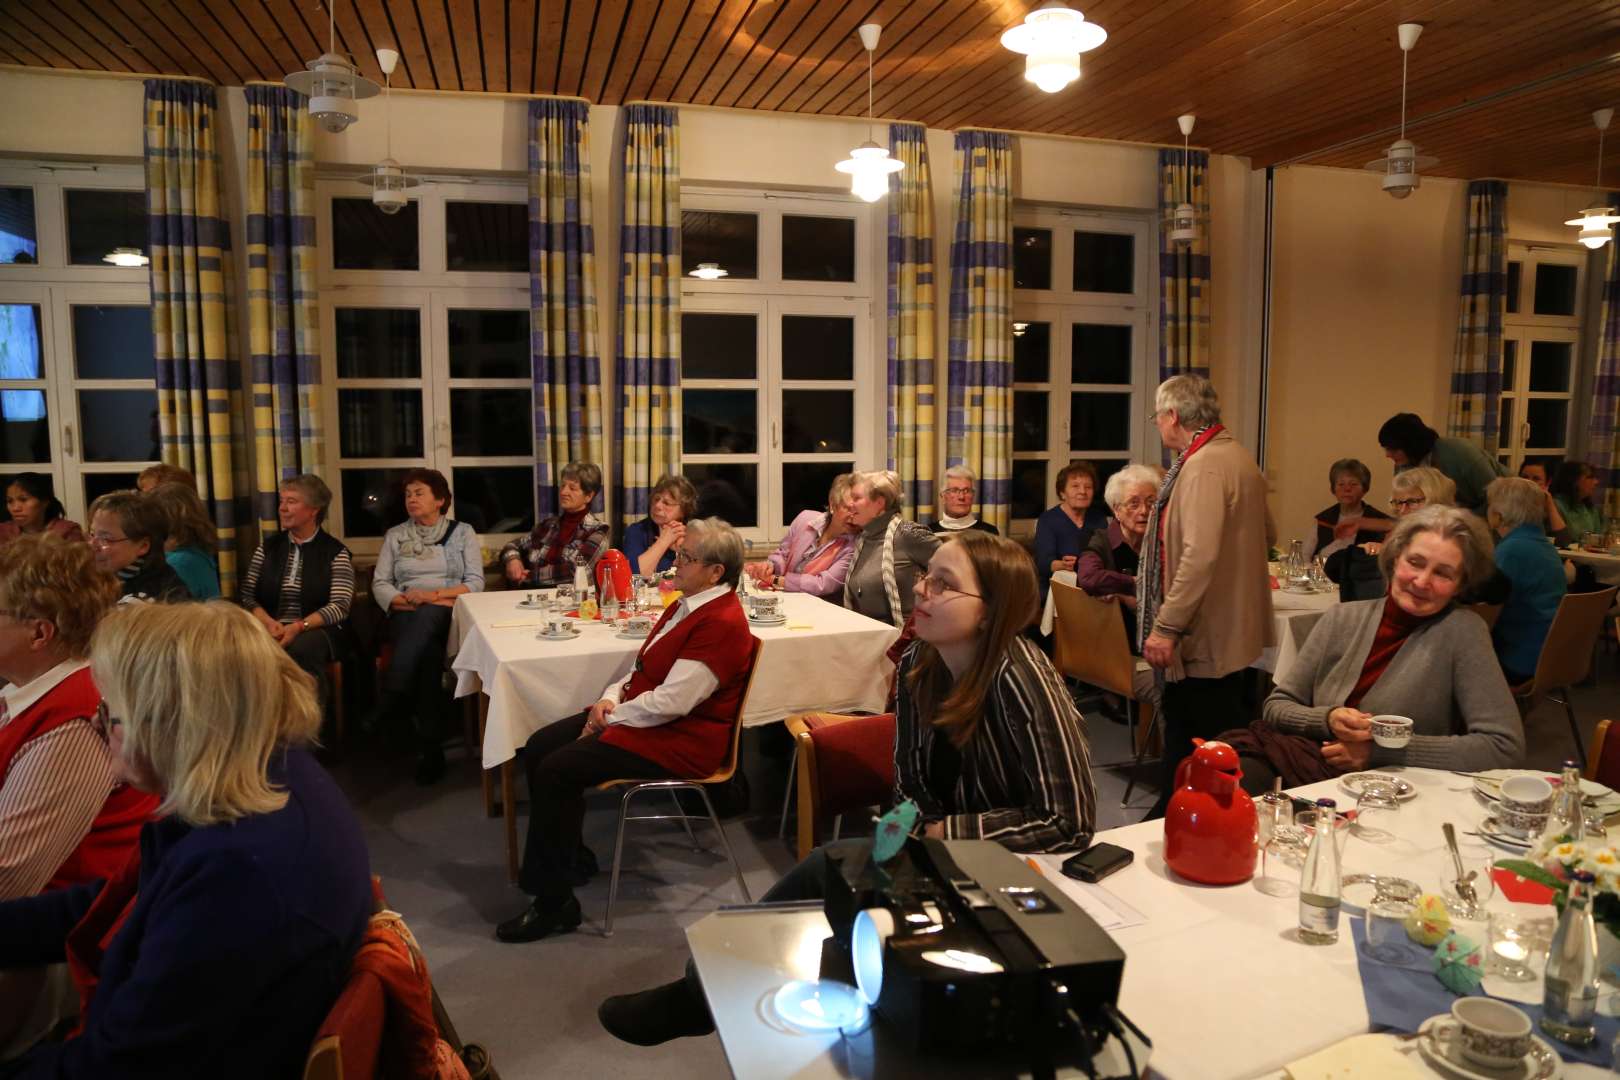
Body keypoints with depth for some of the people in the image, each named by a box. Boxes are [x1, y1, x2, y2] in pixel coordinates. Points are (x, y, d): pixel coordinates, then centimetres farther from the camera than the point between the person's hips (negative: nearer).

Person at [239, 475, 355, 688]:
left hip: (316, 629, -2)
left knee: (301, 649, -37)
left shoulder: (336, 552, 3)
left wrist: (299, 626, -20)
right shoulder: (267, 547, 16)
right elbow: (247, 594, 10)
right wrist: (268, 622, -11)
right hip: (271, 628, 3)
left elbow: (340, 606, -5)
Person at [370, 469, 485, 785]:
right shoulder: (395, 535, 19)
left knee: (427, 618, -39)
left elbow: (476, 582, 3)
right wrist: (408, 600, -9)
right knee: (427, 650, -35)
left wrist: (435, 595, -11)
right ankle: (429, 747, -32)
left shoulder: (462, 532, 14)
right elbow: (379, 584, 10)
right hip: (407, 616, 1)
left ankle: (390, 708, -35)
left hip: (448, 614, -1)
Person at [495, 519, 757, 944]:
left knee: (555, 771, -19)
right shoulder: (687, 604, 11)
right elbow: (643, 666, 18)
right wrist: (611, 698, -1)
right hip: (640, 715, 10)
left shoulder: (722, 623, -21)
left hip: (680, 739, -10)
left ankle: (553, 902, -6)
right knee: (539, 747, 3)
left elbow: (670, 702, -25)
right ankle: (572, 856, 18)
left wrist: (610, 718, -13)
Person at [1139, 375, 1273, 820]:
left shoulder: (1203, 467, -19)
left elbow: (1200, 555, -29)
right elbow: (1265, 535, 23)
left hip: (1205, 638, -11)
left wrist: (1166, 627, -26)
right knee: (1181, 728, 19)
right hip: (1233, 629, 11)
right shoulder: (1238, 457, 13)